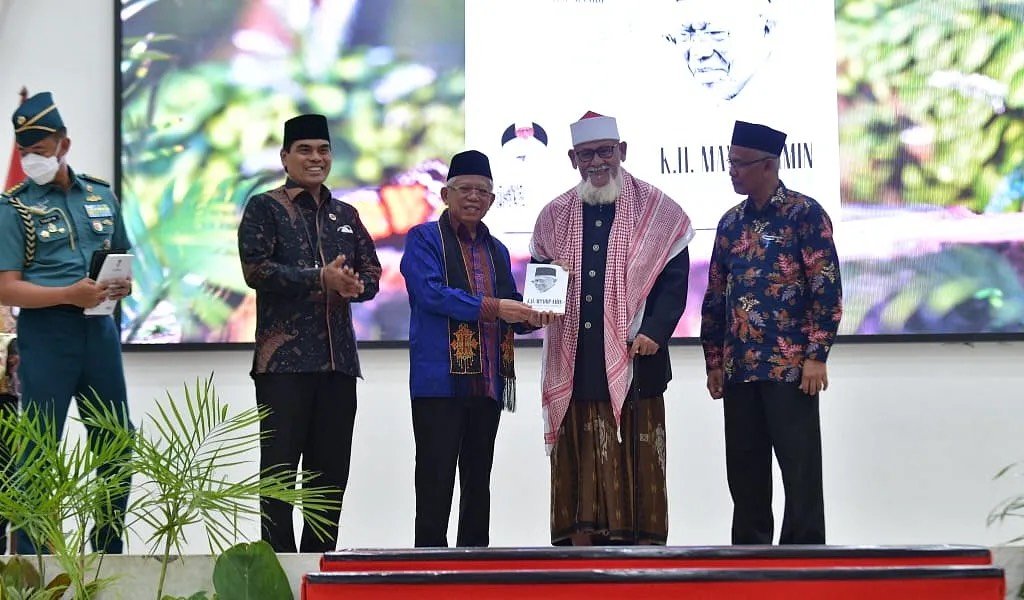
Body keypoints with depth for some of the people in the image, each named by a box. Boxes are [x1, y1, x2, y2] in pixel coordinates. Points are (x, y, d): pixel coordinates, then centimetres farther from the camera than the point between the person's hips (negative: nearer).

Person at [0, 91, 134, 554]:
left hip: (100, 329, 5)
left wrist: (124, 285, -1)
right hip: (46, 332, -5)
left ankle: (110, 548, 25)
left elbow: (122, 257, 22)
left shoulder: (101, 195, 10)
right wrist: (69, 294, -23)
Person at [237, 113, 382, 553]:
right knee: (280, 467, -4)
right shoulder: (264, 208, 3)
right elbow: (256, 269, -10)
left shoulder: (346, 216, 19)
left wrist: (353, 286, -7)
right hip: (283, 360, -5)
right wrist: (320, 278, -16)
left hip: (338, 359, 5)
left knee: (332, 470, 7)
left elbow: (371, 275, 17)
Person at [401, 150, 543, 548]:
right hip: (439, 380, -6)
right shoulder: (424, 239, 1)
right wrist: (491, 307, -20)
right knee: (436, 481, -8)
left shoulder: (497, 250, 21)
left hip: (487, 382, 6)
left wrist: (531, 318, -1)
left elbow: (510, 314, 22)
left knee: (478, 481, 11)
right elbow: (430, 293, -14)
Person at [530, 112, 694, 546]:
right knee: (580, 460, 0)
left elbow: (675, 277, 0)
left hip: (632, 359, -3)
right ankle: (582, 538, 1)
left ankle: (640, 538, 1)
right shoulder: (555, 216, 15)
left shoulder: (656, 210, 4)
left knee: (635, 457, -3)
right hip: (574, 362, 3)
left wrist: (655, 329, -14)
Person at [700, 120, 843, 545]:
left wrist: (816, 355, -13)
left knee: (800, 470, -3)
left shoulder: (805, 214, -3)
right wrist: (714, 361, 12)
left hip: (791, 367, -6)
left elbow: (827, 288, -8)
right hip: (739, 369, 6)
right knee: (745, 473, 8)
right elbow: (715, 297, 17)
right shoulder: (731, 223, 14)